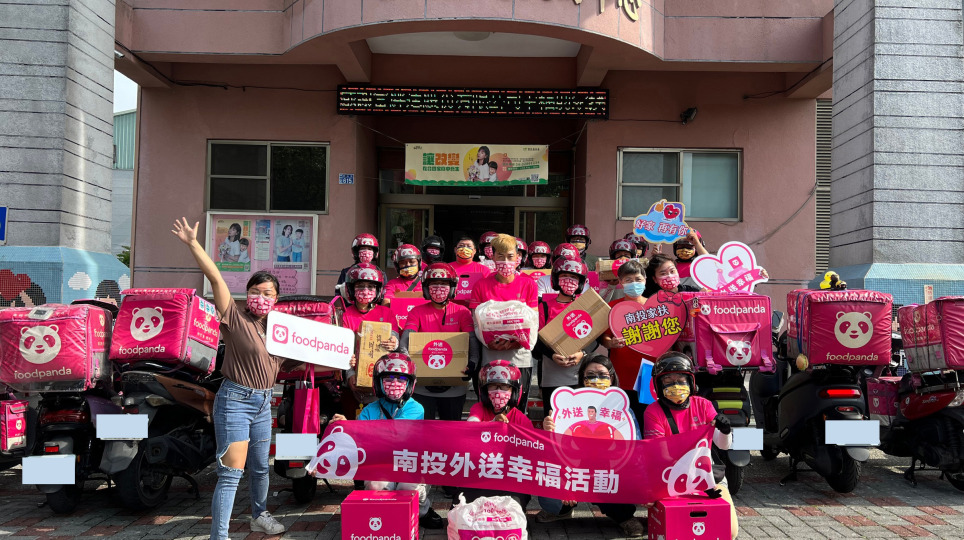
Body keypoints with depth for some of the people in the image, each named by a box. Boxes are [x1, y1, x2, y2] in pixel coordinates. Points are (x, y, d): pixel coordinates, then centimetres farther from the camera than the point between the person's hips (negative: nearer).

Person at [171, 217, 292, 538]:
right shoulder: (236, 319, -9)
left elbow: (290, 365, 19)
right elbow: (215, 277, -18)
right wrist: (192, 243, -24)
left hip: (263, 403, 6)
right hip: (236, 400, -6)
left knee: (260, 467, 21)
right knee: (231, 472, -10)